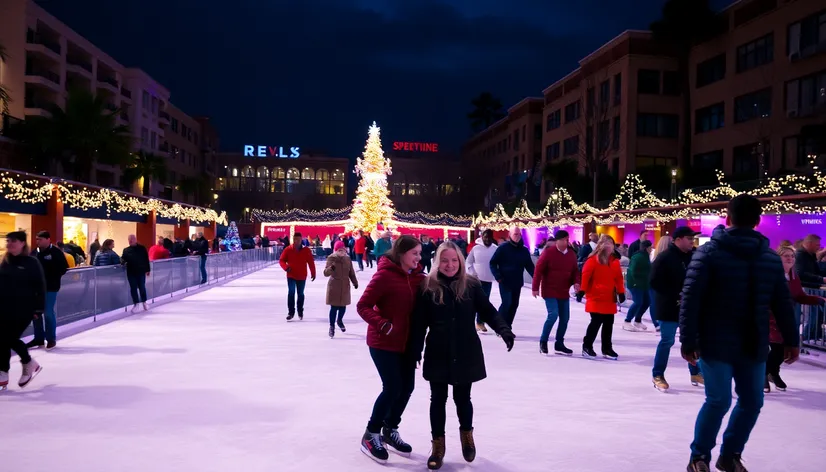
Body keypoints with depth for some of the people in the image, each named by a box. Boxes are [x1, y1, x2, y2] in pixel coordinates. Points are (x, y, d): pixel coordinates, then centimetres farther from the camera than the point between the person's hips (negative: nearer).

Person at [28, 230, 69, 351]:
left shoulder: (56, 252, -10)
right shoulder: (35, 252, 7)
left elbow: (64, 268, -10)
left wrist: (53, 278, -13)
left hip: (50, 287, -6)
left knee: (48, 312, -4)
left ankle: (51, 339, 10)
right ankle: (39, 338, 24)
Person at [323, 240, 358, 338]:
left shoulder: (347, 258, 2)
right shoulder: (331, 258, -12)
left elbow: (351, 272, 14)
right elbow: (326, 273, -19)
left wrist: (355, 282, 12)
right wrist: (331, 268, -39)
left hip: (345, 286, 4)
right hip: (334, 286, -4)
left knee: (343, 306, 12)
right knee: (334, 307, -5)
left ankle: (339, 320, 41)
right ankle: (332, 326, 8)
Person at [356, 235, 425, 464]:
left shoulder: (417, 276, 0)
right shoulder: (384, 275, -18)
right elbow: (363, 306, -17)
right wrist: (382, 325, -28)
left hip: (407, 341, 7)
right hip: (383, 342, -7)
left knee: (407, 387, 11)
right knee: (393, 388, -6)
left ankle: (390, 430, 33)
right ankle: (371, 435, 15)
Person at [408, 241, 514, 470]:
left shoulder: (471, 285, -4)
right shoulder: (428, 287, -7)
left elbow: (488, 311, -2)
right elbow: (419, 322, -4)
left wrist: (504, 330, -18)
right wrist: (415, 350, -7)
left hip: (466, 354, 1)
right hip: (438, 354, 0)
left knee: (462, 398, 14)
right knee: (438, 399, 10)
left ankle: (466, 434, 43)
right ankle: (438, 445, 29)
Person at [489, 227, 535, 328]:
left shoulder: (524, 250, 7)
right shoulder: (503, 248, -6)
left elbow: (529, 266, 11)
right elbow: (493, 263, -5)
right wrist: (498, 277, -15)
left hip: (517, 283, 5)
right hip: (505, 282, -5)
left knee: (514, 305, 8)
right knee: (507, 303, -13)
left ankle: (507, 327, 19)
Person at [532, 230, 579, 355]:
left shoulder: (571, 254, 4)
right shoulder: (548, 252, -13)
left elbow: (575, 270, 12)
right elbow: (538, 270, -12)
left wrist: (576, 282, -8)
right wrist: (535, 288, -13)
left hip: (564, 292, 6)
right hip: (550, 291, -6)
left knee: (565, 318, 8)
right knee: (553, 314, -17)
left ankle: (559, 344, 21)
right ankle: (543, 341, 1)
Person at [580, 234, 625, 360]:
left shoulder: (614, 260, 6)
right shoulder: (593, 260, -11)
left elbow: (618, 277, 10)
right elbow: (585, 275, -13)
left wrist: (621, 292, 7)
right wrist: (582, 291, -15)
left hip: (610, 298, 6)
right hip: (596, 298, -6)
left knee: (608, 324, 11)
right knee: (596, 323, -4)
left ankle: (607, 348, 22)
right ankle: (587, 346, 10)